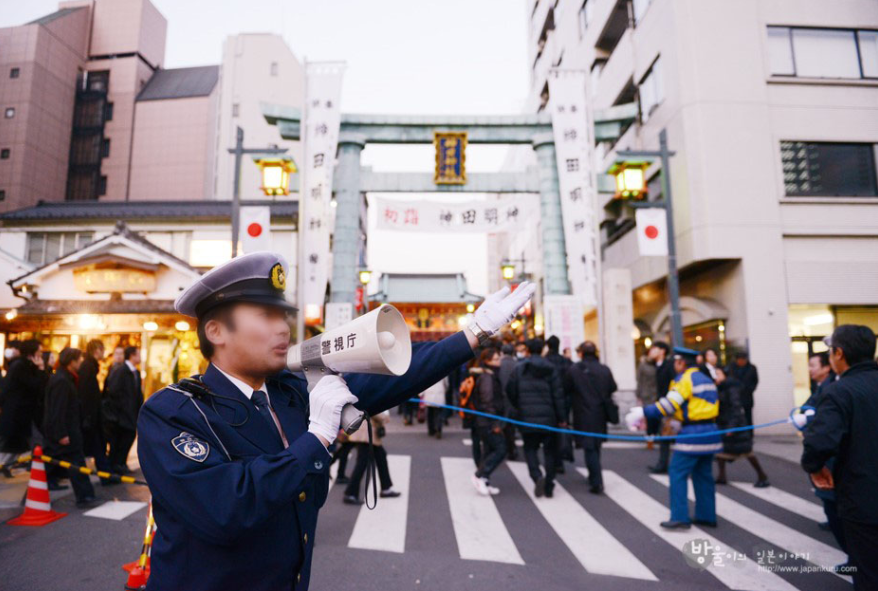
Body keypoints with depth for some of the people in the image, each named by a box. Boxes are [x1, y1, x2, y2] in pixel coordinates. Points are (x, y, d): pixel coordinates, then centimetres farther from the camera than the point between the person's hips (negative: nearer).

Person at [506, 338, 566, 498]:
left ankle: (537, 476, -12)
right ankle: (549, 487, 14)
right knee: (549, 450, 12)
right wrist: (561, 418, 4)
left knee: (530, 448, 12)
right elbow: (558, 395, -2)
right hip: (548, 418, 1)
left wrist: (518, 407, 17)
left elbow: (510, 391, -1)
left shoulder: (519, 368, -3)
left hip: (527, 417, -1)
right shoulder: (550, 369, 0)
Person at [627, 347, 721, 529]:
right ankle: (707, 516, 22)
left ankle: (680, 518, -2)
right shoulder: (706, 379, 16)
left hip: (693, 434, -9)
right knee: (703, 474, 16)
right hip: (710, 432, 9)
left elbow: (669, 405, -20)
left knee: (678, 473, -2)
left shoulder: (685, 379, -11)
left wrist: (643, 412, -18)